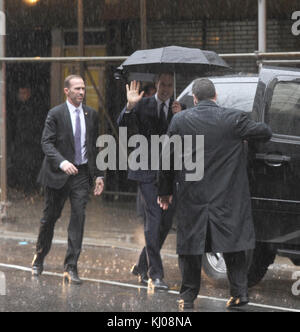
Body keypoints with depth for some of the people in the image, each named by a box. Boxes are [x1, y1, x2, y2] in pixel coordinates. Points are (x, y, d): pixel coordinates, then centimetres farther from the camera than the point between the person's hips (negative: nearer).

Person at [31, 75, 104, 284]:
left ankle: (71, 268, -5)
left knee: (79, 217, -8)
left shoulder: (91, 115, 8)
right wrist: (62, 162, -28)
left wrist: (98, 175, 8)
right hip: (58, 173, -2)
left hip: (82, 173, 2)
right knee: (50, 217, 9)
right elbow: (47, 143, -12)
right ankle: (39, 259, 31)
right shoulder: (56, 114, -5)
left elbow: (94, 147, 14)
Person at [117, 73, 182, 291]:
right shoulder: (143, 105, 1)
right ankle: (155, 274, -14)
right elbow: (123, 125, -9)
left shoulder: (179, 109, 6)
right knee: (154, 217, -13)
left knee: (166, 222, 9)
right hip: (147, 171, -4)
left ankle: (142, 267, 26)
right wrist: (129, 107, -27)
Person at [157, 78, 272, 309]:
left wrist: (165, 191, 13)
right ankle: (240, 291, 4)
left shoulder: (179, 121, -2)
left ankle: (188, 296, 14)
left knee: (190, 245, 10)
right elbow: (265, 133, 5)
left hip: (192, 197, 1)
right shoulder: (234, 119, -6)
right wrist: (245, 132, 26)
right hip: (229, 198, -1)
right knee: (236, 241, 9)